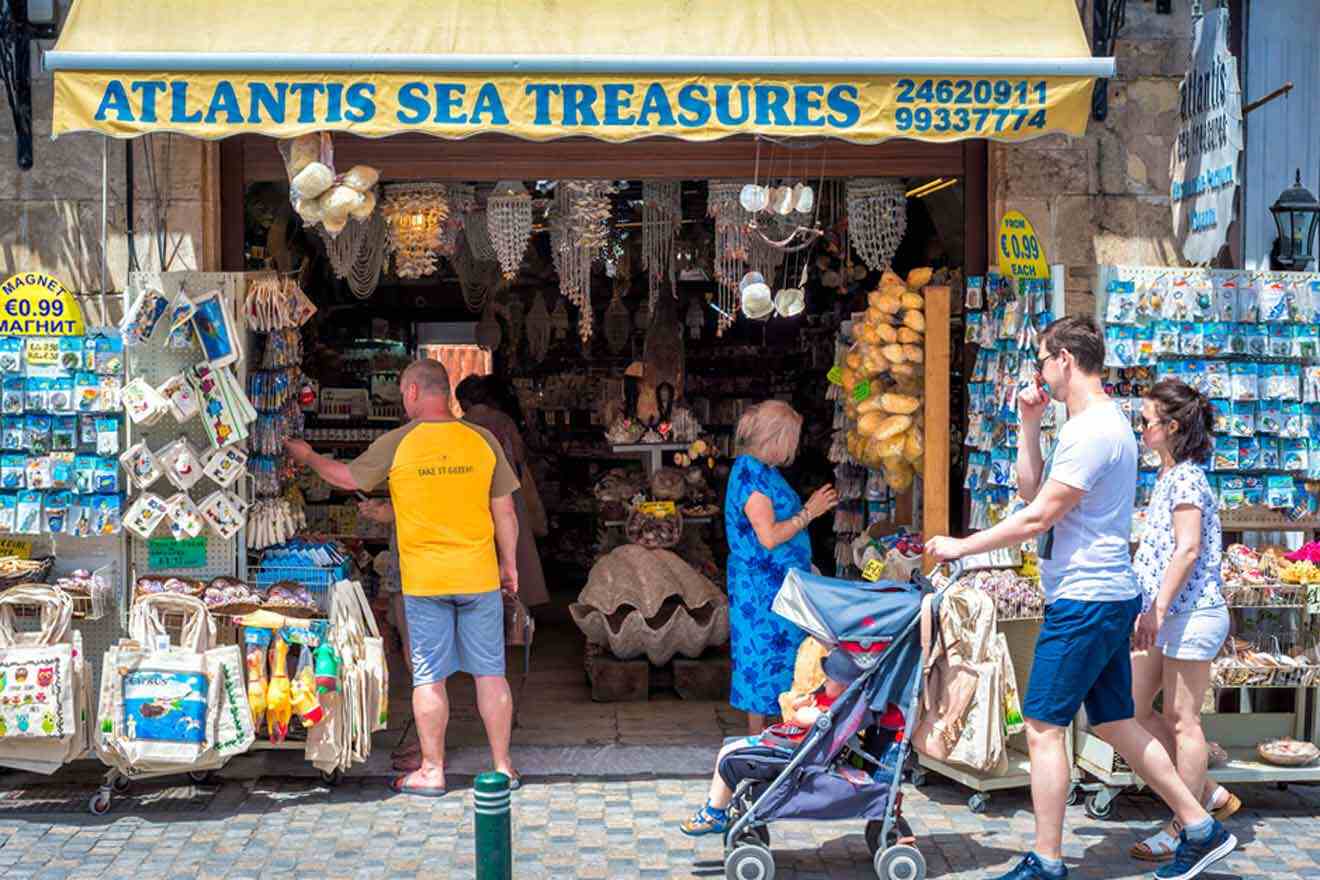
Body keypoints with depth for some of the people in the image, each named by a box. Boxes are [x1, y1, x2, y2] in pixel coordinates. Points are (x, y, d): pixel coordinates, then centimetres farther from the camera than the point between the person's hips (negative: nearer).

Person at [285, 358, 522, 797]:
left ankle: (432, 772, 13)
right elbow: (504, 511, 4)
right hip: (479, 576, 2)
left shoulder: (396, 444, -6)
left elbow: (348, 477, 10)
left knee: (429, 677, 7)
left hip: (424, 579, -2)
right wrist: (509, 563, 17)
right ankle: (503, 767, 14)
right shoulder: (483, 441, -1)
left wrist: (307, 456, 29)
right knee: (490, 672, 9)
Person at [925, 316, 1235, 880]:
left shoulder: (1091, 430, -18)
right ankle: (1200, 828, 22)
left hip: (1084, 601, -10)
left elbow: (1037, 519, -19)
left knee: (1044, 727, -6)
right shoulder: (1102, 422, 16)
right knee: (1116, 723, 16)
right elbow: (1030, 490, 19)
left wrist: (960, 547, -11)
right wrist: (1029, 425, 11)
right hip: (1107, 599, 10)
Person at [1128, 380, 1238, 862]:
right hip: (1166, 614, 10)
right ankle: (1209, 793, 20)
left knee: (1182, 721, -2)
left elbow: (1187, 550, -21)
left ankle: (1184, 828, 8)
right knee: (1133, 707, 11)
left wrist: (1157, 610, -23)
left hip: (1191, 613, -10)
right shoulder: (1169, 476, 15)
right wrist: (1151, 611, 21)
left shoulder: (1185, 478, -14)